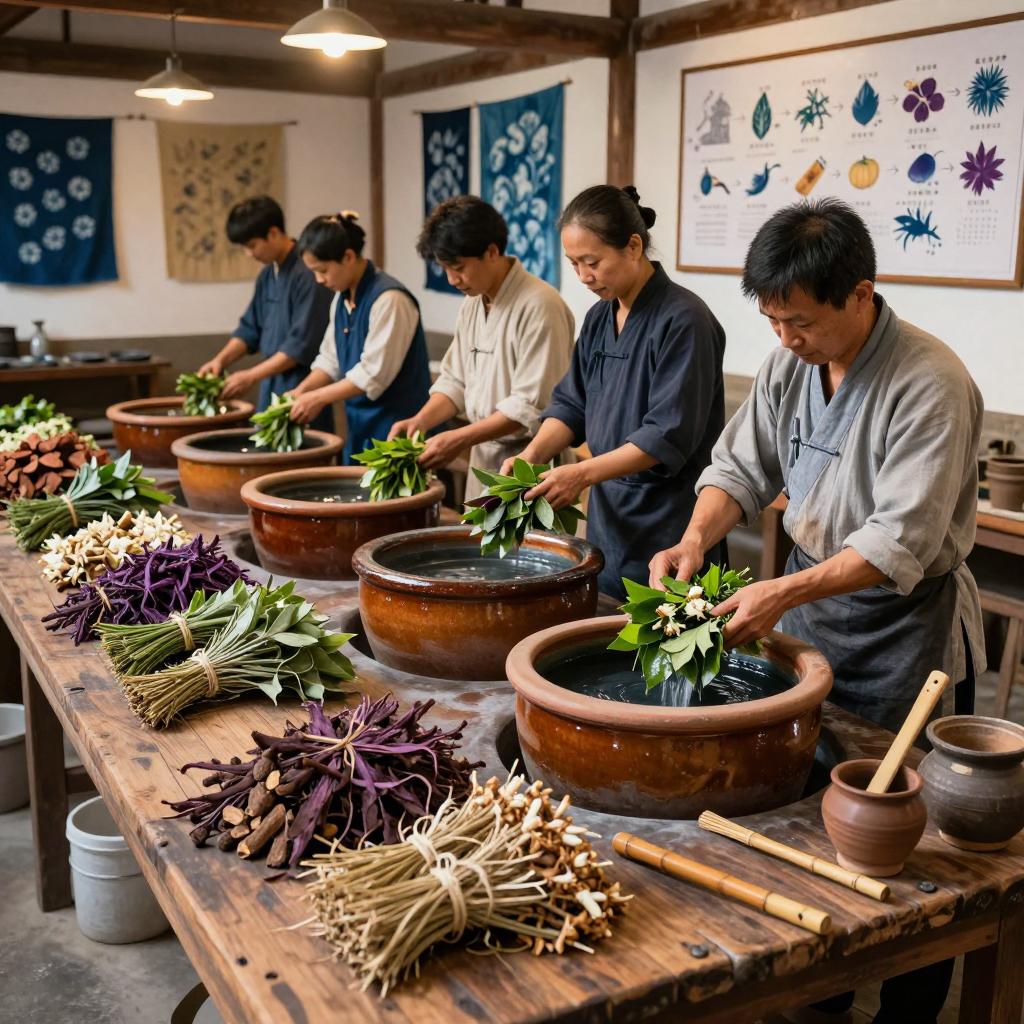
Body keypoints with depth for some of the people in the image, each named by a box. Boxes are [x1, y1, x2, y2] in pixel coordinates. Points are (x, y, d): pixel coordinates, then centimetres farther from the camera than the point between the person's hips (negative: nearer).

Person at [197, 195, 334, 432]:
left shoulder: (309, 273, -16)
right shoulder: (267, 275, 11)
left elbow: (302, 344, -20)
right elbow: (250, 328, 18)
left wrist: (252, 376, -17)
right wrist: (221, 360, 1)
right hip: (272, 388, 8)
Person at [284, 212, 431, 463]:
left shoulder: (388, 299, -18)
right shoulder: (342, 299, 8)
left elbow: (374, 374, -20)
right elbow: (330, 358, 16)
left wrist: (318, 398, -14)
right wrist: (301, 390, -1)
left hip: (394, 427, -8)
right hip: (360, 423, 8)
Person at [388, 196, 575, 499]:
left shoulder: (539, 306, -17)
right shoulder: (472, 305, 11)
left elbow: (532, 405, -21)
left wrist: (460, 438, -21)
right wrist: (421, 420, -2)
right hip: (483, 462, 8)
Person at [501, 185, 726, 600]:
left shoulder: (683, 320, -15)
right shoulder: (598, 319, 10)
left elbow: (670, 434, -20)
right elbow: (571, 403, 13)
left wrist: (583, 473, -25)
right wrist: (532, 454, -6)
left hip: (666, 527, -7)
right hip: (607, 519, 7)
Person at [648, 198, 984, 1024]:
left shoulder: (930, 385, -22)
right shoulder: (789, 363, -1)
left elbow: (901, 541, -26)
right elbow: (741, 465, 4)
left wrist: (784, 594, -33)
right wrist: (698, 538, -15)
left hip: (904, 623, -6)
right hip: (808, 595, 7)